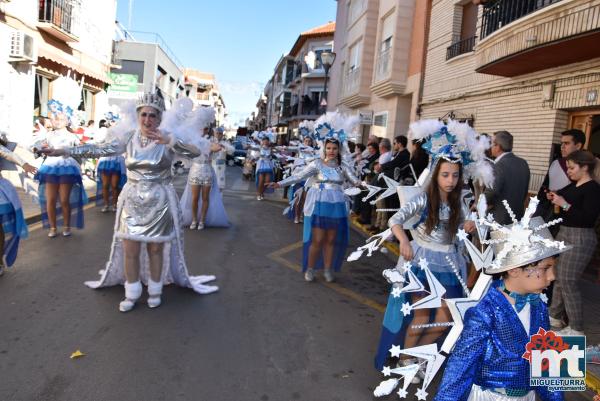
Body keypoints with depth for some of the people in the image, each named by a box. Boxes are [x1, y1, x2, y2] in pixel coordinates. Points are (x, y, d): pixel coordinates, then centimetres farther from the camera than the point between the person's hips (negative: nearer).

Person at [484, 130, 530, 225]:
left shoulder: (500, 165, -21)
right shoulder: (523, 163, 5)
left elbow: (491, 193, -25)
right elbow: (525, 190, 10)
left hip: (499, 219, -8)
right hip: (518, 216, 8)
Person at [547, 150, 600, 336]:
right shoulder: (573, 186, 10)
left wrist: (564, 204, -22)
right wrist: (554, 198, 3)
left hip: (580, 238, -9)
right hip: (564, 233, 9)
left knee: (568, 281, -6)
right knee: (558, 277, 14)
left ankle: (576, 329, 4)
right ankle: (555, 316, 28)